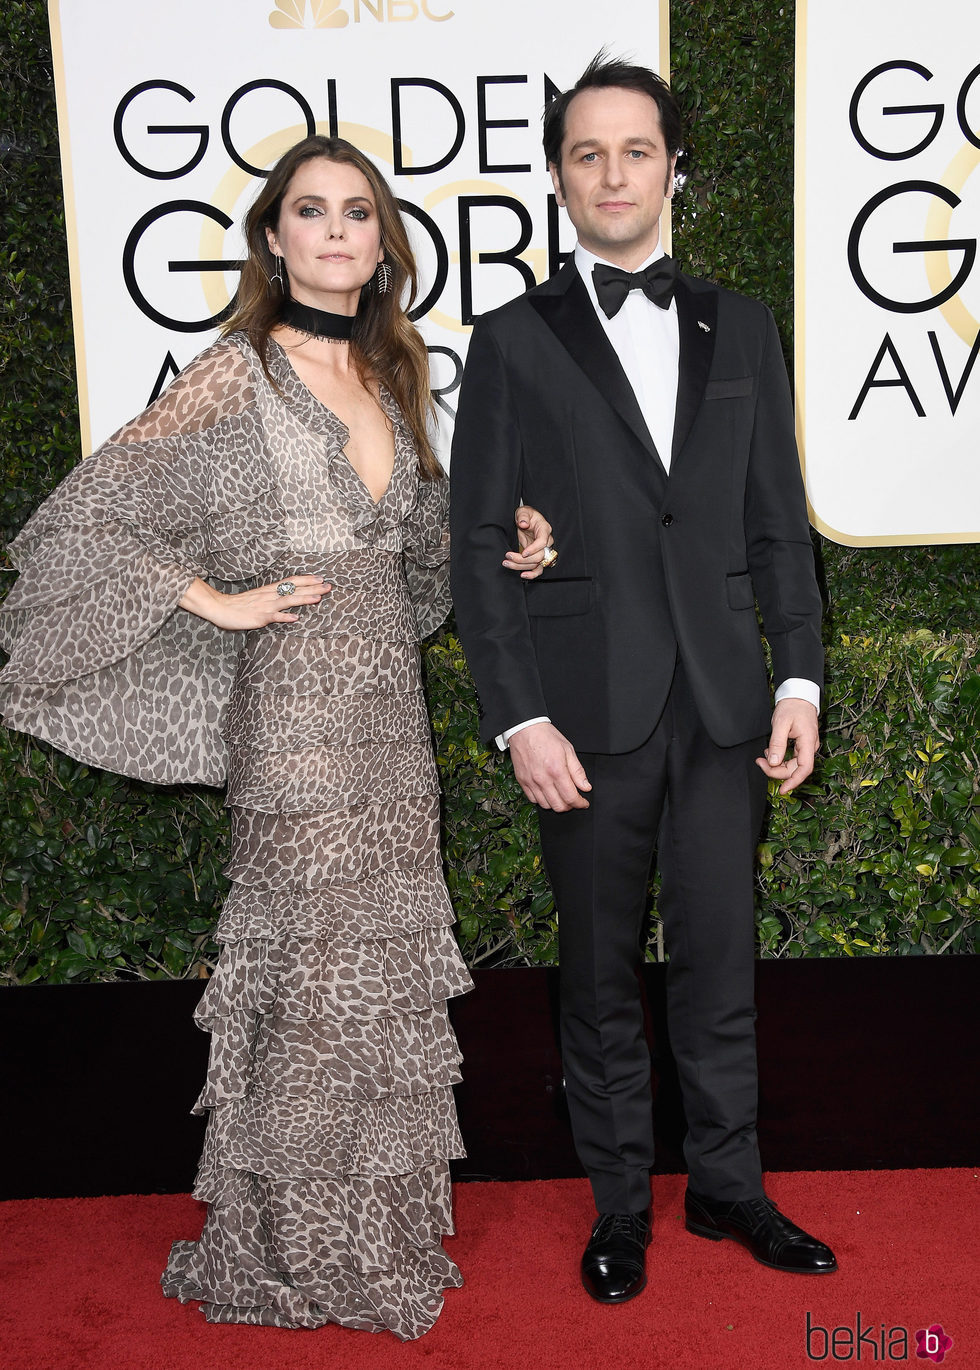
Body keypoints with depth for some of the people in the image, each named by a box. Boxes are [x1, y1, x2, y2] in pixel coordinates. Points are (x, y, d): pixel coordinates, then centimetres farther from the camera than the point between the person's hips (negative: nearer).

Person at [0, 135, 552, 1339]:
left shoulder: (389, 375, 13)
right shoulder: (237, 375, -7)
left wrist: (503, 554, 6)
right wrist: (217, 600, -10)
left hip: (389, 709, 6)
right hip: (295, 709, -6)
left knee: (383, 959, 12)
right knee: (312, 967, 1)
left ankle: (378, 1221, 29)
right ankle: (296, 1255, 21)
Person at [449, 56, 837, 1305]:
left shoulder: (739, 330, 10)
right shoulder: (513, 341, 2)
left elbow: (779, 524, 10)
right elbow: (476, 546, -2)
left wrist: (799, 683, 2)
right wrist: (520, 720, -9)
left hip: (722, 705, 2)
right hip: (588, 710, -2)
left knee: (719, 958, 9)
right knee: (601, 972, 9)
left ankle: (726, 1187, 28)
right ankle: (619, 1202, 26)